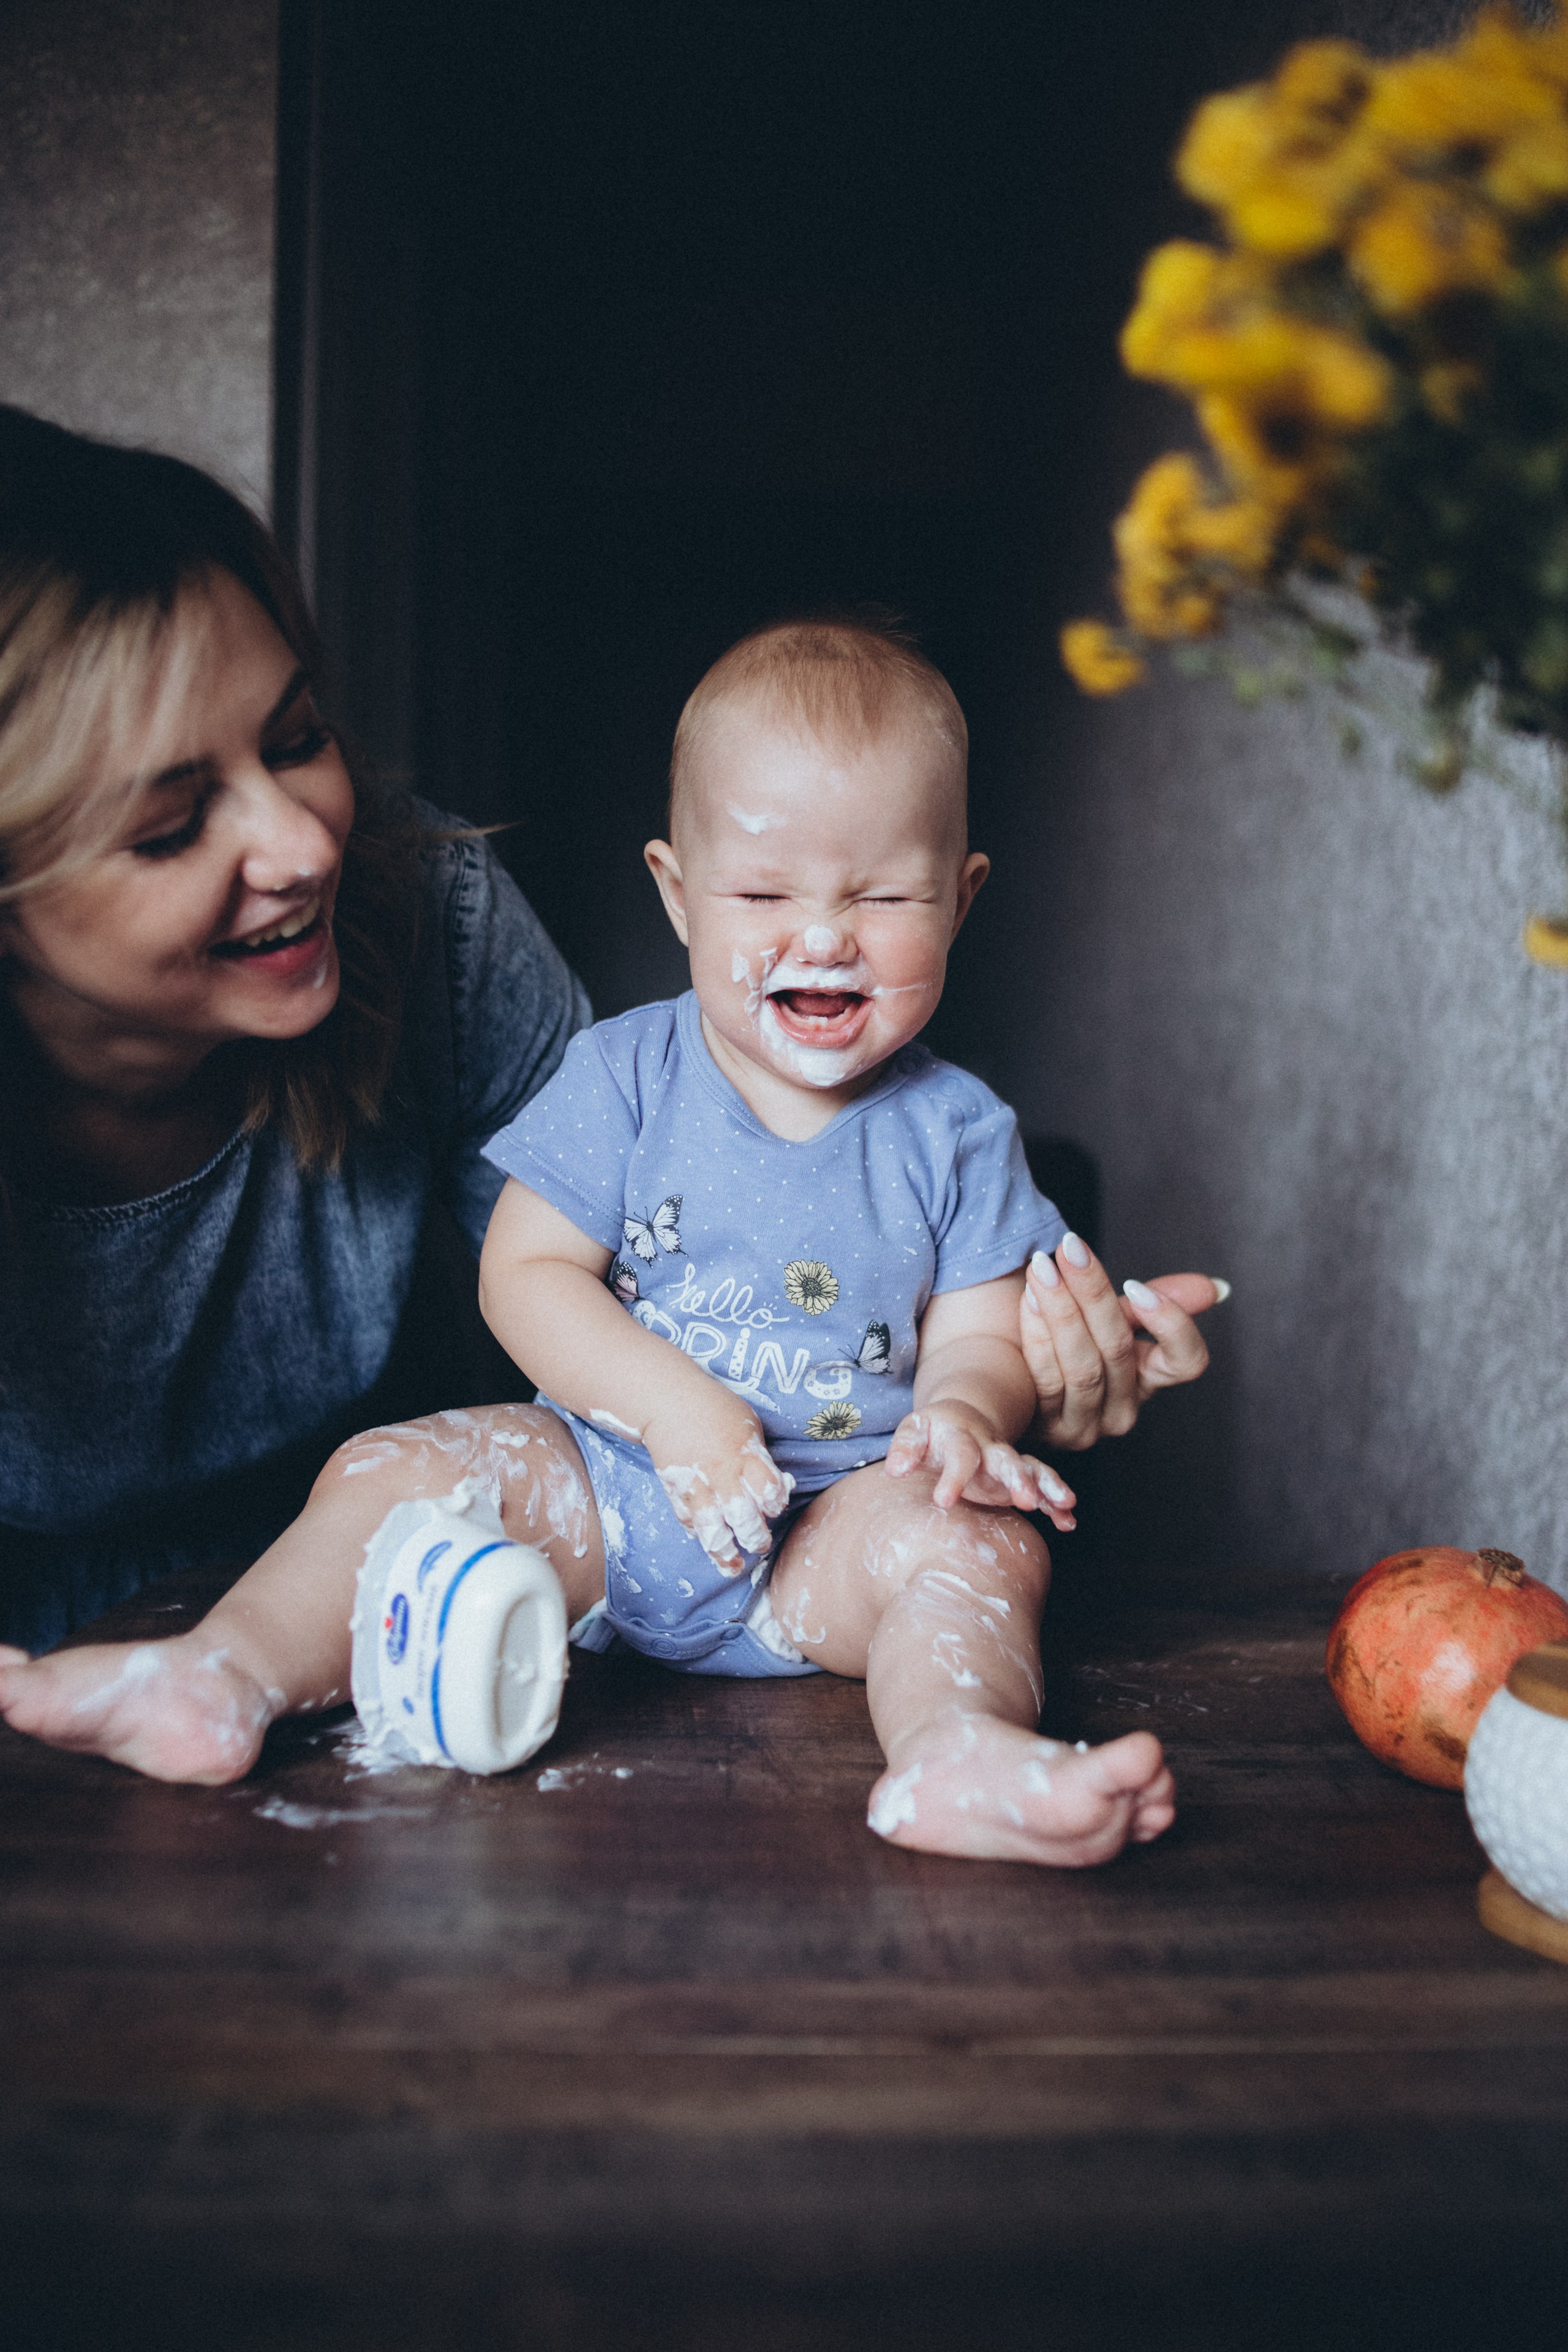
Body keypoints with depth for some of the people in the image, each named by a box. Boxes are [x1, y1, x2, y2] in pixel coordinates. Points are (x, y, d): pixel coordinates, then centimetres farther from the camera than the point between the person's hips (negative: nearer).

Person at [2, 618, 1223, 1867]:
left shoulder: (957, 1131, 0)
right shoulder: (624, 1076, -2)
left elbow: (981, 1337, 0)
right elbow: (525, 1273, -5)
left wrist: (960, 1415, -26)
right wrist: (675, 1406, -20)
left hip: (839, 1531, -1)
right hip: (606, 1488, 1)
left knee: (983, 1540, -28)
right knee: (397, 1469, -16)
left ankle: (958, 1750, -52)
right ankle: (233, 1674, -28)